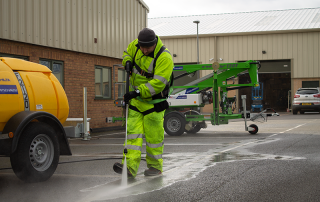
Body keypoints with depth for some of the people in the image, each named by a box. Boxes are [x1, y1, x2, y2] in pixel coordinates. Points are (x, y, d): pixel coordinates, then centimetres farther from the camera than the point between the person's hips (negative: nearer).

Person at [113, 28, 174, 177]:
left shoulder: (164, 58, -24)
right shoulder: (136, 45, -3)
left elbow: (158, 84, -29)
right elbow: (127, 53, 20)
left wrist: (138, 91, -34)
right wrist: (127, 61, -4)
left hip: (153, 102, -6)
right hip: (136, 100, 6)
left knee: (154, 136, 1)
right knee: (133, 131, -2)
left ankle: (155, 166, 17)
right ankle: (130, 167, -6)